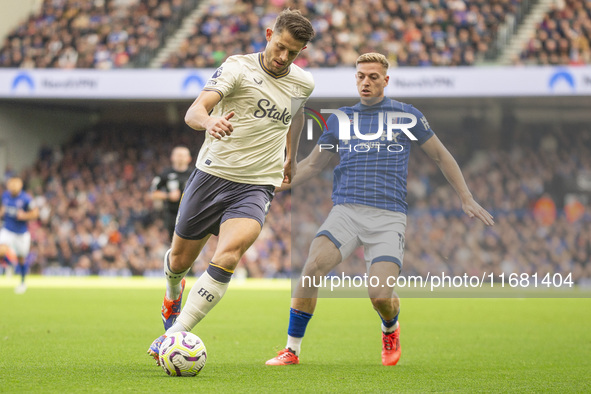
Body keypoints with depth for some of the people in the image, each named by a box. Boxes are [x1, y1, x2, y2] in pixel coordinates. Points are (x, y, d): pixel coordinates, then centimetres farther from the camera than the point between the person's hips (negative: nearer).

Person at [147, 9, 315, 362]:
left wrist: (291, 157, 38)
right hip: (212, 174, -1)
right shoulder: (238, 68, -10)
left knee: (228, 257, -25)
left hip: (257, 187, 1)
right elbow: (194, 111, -24)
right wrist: (209, 122, -47)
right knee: (180, 260, 12)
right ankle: (174, 294, 51)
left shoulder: (303, 84, 5)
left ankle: (173, 336, -22)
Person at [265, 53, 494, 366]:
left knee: (380, 294, -18)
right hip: (346, 210, 2)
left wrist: (466, 198, 11)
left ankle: (391, 330, 21)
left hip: (388, 217, -2)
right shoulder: (340, 119, 15)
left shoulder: (406, 116, 8)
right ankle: (292, 349, -14)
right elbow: (313, 164, 22)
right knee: (313, 266, -25)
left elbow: (440, 155, 16)